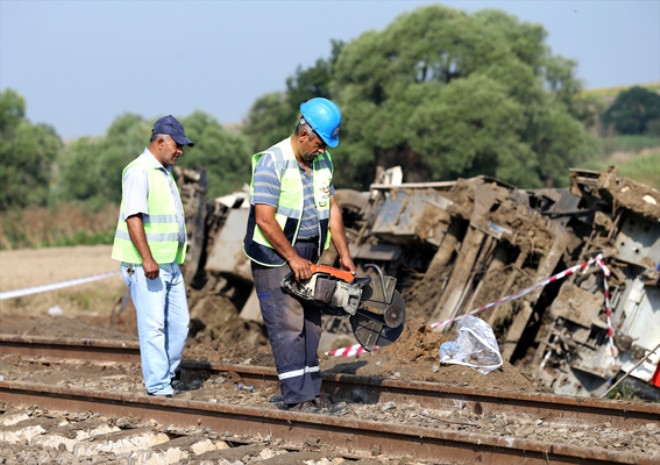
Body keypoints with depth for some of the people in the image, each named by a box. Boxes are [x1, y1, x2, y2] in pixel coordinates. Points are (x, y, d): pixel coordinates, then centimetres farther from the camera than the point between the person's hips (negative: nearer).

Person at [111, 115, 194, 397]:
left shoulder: (164, 172, 19)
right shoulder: (139, 170, -11)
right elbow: (133, 217, -20)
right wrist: (147, 259, -26)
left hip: (170, 264, 9)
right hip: (145, 265, -9)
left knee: (179, 322, 9)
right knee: (154, 325, -7)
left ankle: (169, 371, 23)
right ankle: (158, 385, -3)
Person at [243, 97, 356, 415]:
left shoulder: (322, 161, 5)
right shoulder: (272, 163, -20)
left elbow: (332, 208, 10)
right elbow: (265, 219, -23)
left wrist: (344, 255, 4)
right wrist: (293, 259, -20)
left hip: (305, 257, 8)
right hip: (273, 256, -8)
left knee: (310, 325, 8)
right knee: (288, 326, -8)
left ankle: (311, 392, 13)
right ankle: (297, 399, -7)